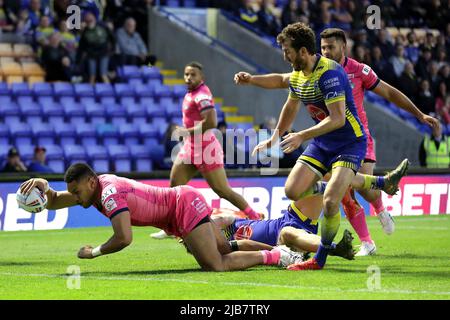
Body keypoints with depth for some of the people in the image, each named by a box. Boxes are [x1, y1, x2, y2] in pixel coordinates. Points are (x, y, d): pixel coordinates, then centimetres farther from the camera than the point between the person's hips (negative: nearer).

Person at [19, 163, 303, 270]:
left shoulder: (109, 194, -26)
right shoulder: (93, 188, 2)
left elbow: (124, 238, -33)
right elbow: (53, 203, 10)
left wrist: (95, 252, -18)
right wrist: (44, 186, -12)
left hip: (185, 204, -10)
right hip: (181, 200, 10)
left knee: (217, 266, -19)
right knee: (228, 251, 19)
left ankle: (276, 256, -9)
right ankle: (276, 248, 28)